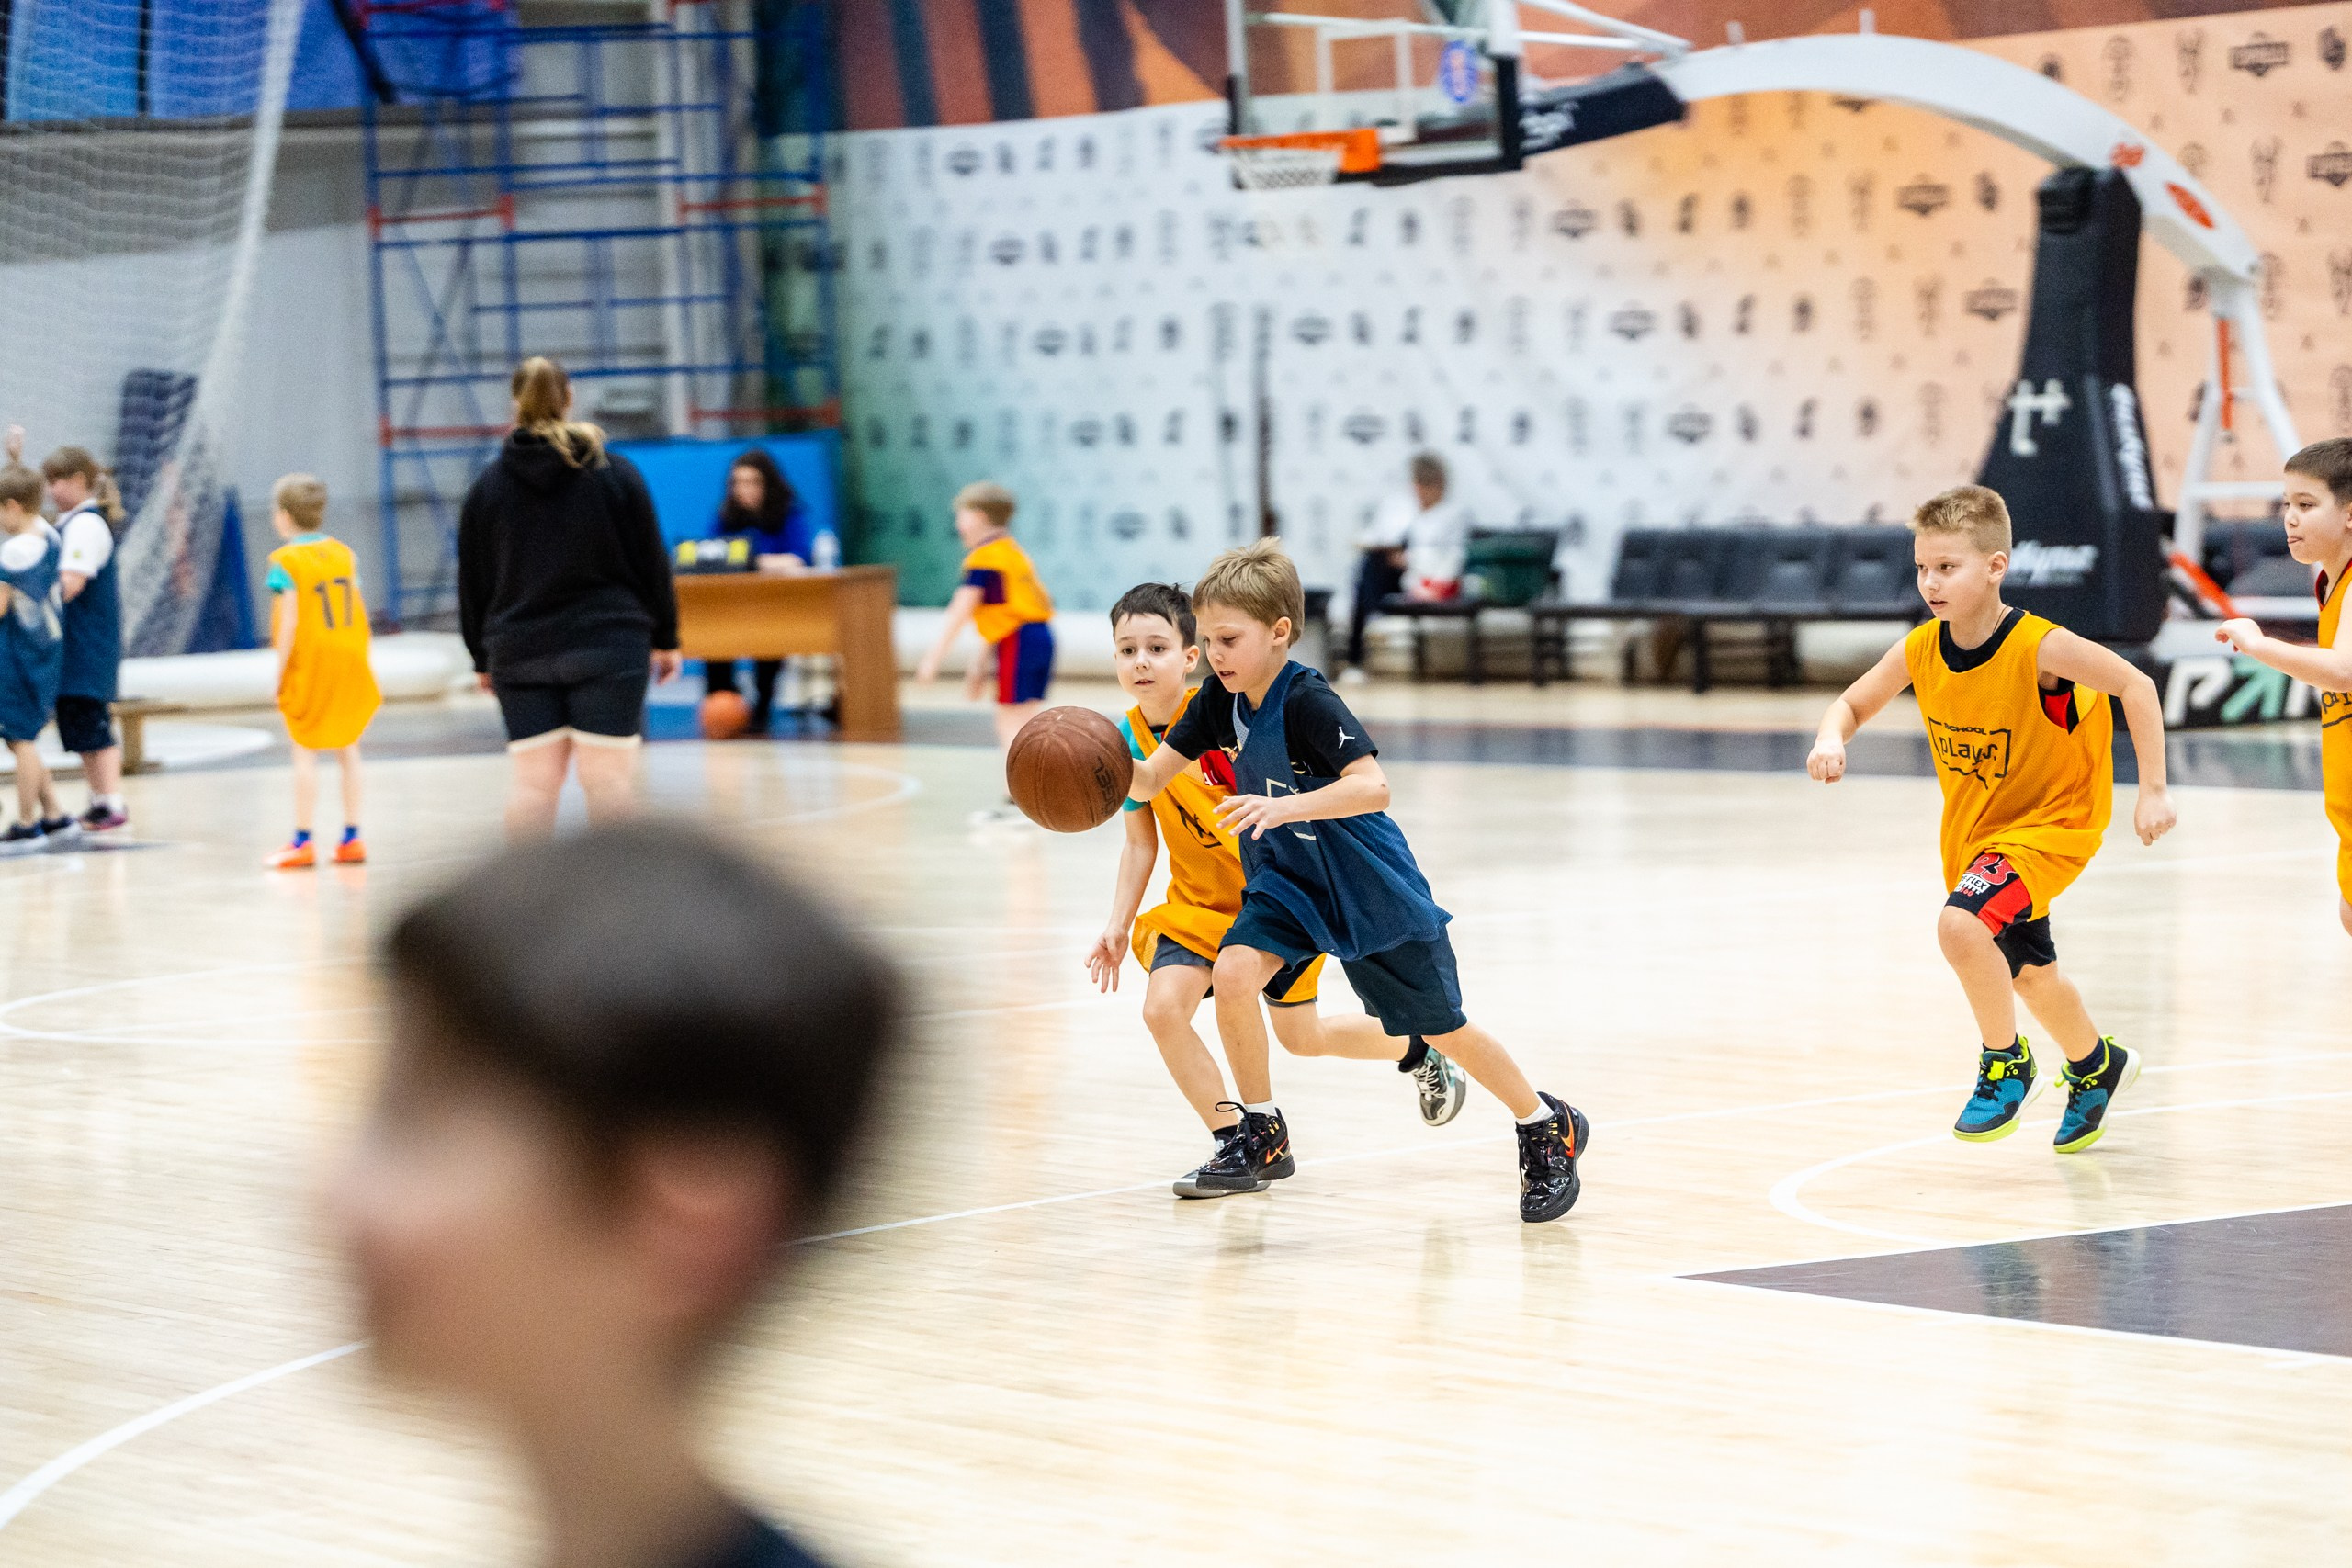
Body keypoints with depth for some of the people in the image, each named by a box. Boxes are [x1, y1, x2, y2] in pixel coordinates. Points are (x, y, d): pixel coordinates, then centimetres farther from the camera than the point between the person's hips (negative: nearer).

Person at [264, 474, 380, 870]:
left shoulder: (286, 562, -10)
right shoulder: (344, 554, 7)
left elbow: (289, 622, -14)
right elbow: (358, 611, 6)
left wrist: (280, 673, -8)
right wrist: (358, 657, 13)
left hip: (308, 662, -5)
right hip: (350, 660, 5)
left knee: (305, 754, -1)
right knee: (347, 751, 11)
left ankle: (302, 841, 0)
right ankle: (351, 837, 12)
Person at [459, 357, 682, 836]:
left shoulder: (486, 488, 5)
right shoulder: (616, 474, 0)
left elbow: (473, 585, 8)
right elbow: (652, 563, 2)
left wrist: (483, 659, 16)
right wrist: (664, 638, 10)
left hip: (520, 653, 2)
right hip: (607, 648, -2)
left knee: (533, 781, 3)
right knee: (608, 775, -2)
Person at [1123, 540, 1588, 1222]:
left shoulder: (1307, 702, -28)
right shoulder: (1221, 700, -7)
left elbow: (1374, 786, -39)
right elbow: (1149, 780, -7)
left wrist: (1284, 808, -50)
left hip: (1371, 890, -6)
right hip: (1286, 880, 6)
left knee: (1441, 1028, 6)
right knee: (1233, 973, -20)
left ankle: (1549, 1127, 27)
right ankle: (1262, 1133, -3)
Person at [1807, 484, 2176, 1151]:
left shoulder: (2038, 647, -28)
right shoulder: (1920, 651, -12)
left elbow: (2136, 687, -22)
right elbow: (1853, 703, 1)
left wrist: (2152, 791, -23)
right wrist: (1831, 739, -23)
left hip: (2051, 820, -7)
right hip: (1971, 828, 7)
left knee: (1962, 924, -30)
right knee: (2027, 972, 23)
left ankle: (2006, 1065, -6)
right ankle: (2096, 1066, 51)